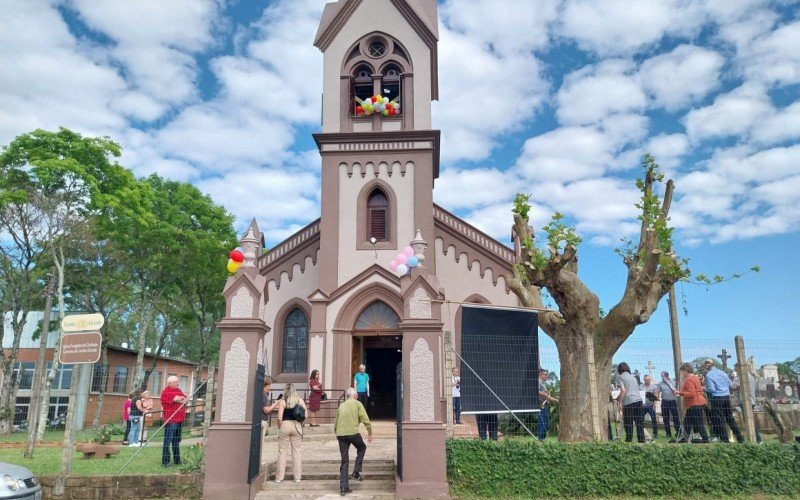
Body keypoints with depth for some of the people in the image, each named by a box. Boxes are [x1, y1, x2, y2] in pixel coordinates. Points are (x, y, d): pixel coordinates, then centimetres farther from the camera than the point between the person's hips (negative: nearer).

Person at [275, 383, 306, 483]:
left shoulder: (282, 401, -4)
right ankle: (297, 477, 11)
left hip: (285, 425, -2)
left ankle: (279, 477, 9)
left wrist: (279, 427, 5)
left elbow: (279, 418, -10)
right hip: (297, 425, 2)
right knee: (296, 451, 9)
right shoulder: (300, 400, 4)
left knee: (282, 452, 6)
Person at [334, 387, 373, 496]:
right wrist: (370, 433, 4)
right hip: (353, 432, -4)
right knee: (362, 448, 25)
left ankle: (343, 487, 7)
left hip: (340, 434, 4)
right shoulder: (357, 403, 7)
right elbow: (365, 420, -1)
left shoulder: (341, 405, 20)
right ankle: (356, 472, 13)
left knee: (344, 461, 11)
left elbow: (335, 423, 21)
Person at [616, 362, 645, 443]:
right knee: (639, 422, 8)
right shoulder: (633, 377, 21)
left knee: (628, 423, -1)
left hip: (628, 401, -6)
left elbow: (623, 390, -9)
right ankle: (641, 440, 10)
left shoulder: (620, 377, 2)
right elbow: (637, 389, 21)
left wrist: (620, 402, -6)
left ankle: (628, 440, -2)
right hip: (638, 400, 6)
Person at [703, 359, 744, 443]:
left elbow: (711, 389, -13)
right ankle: (740, 438, 17)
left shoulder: (708, 375, -8)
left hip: (717, 398, -6)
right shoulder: (722, 372, 11)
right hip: (726, 397, 6)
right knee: (730, 418, 14)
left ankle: (725, 440, 0)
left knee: (719, 420, 0)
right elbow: (730, 384, 15)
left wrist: (704, 389, 5)